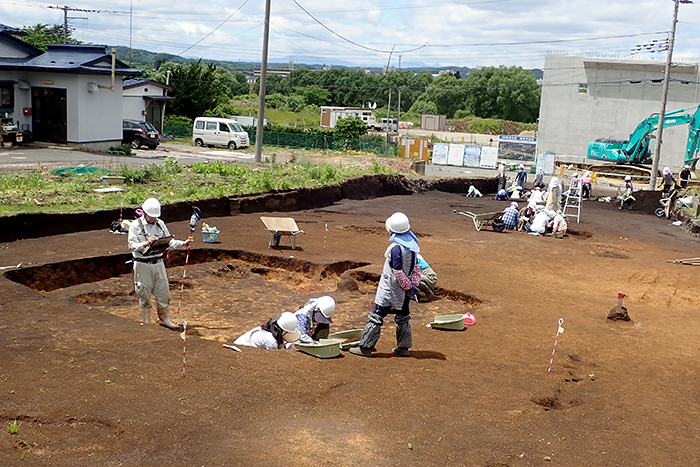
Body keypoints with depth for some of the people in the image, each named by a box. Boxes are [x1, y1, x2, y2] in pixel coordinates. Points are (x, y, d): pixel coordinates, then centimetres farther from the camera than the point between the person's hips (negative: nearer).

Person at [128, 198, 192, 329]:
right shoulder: (136, 225, -7)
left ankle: (164, 319, 22)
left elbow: (169, 241, 10)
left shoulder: (160, 224, 7)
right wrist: (146, 243, -29)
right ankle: (146, 322, 18)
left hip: (158, 263, 4)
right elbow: (132, 245, -13)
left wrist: (183, 243, -4)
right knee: (144, 294, 5)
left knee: (163, 291, 8)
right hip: (143, 265, -4)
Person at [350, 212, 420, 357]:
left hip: (390, 290, -8)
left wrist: (408, 286, -12)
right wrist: (414, 284, 9)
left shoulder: (396, 248, -23)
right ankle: (403, 347, 25)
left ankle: (365, 347, 3)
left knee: (376, 317, -1)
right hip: (404, 291, 8)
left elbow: (398, 272, -22)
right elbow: (416, 268, 8)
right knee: (403, 317, 18)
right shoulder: (412, 245, 2)